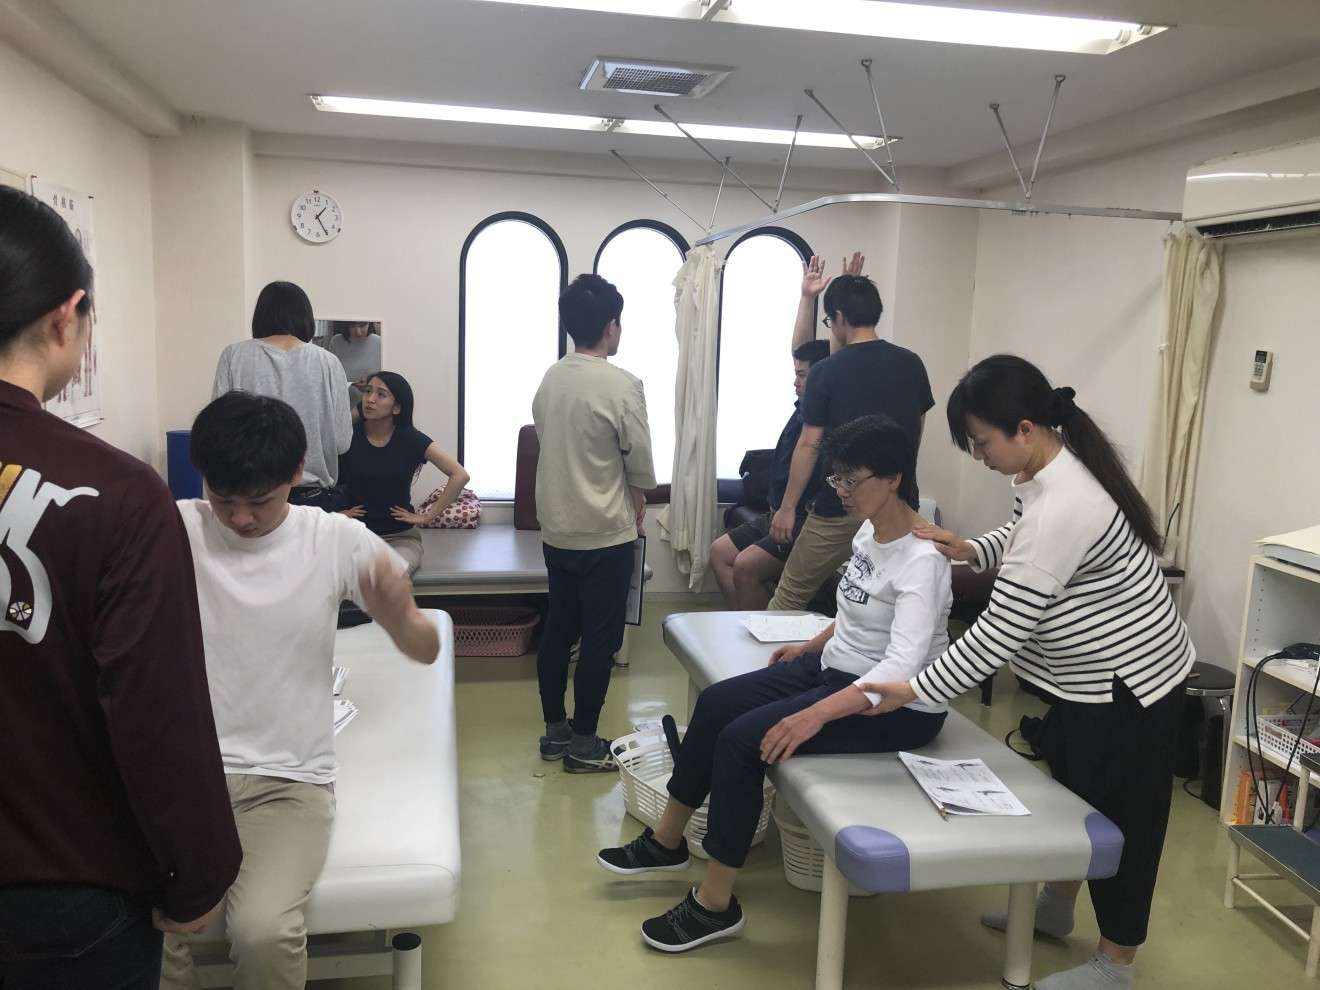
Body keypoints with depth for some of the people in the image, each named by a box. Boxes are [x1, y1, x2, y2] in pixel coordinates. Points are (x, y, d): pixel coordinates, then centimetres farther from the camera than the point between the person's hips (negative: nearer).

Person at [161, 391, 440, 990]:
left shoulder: (339, 541, -4)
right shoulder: (172, 530, -3)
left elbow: (425, 651, -1)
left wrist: (398, 614, -24)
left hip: (290, 779, -1)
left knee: (262, 931, -26)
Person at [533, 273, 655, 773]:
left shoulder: (550, 379, 3)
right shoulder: (621, 385, -17)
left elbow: (549, 443, 10)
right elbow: (640, 463, -12)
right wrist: (637, 500, 10)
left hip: (555, 528, 7)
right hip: (604, 533, -7)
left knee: (558, 629, 15)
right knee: (600, 639, 3)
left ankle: (555, 730, 26)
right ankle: (584, 744, 12)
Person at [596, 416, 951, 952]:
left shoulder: (921, 561, -25)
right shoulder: (869, 529, 3)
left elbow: (902, 667, -35)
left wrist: (815, 714, -41)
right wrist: (812, 645, 16)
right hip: (836, 667, 9)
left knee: (743, 739, -21)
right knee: (715, 705, 1)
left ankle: (715, 905, -5)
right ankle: (666, 841, 20)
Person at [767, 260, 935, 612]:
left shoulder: (827, 371, -10)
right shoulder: (911, 364, 3)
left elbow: (809, 445, -10)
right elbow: (916, 432, 12)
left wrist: (788, 507, -4)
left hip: (840, 509, -4)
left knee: (788, 598, 9)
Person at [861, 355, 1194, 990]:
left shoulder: (1061, 507, -34)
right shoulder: (1053, 467, -4)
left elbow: (1000, 634, -32)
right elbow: (1026, 538, 15)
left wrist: (914, 691, -26)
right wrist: (973, 550, -5)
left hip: (1128, 683, -10)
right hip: (1091, 676, 10)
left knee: (1119, 817, 8)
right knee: (1070, 789, 24)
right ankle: (1055, 906, 45)